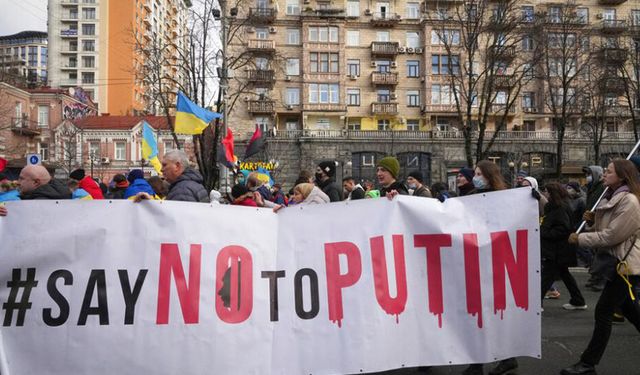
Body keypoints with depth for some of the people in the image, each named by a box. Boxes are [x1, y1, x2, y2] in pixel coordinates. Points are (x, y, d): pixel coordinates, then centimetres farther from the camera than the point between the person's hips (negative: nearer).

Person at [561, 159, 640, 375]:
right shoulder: (612, 197, 11)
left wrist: (580, 239, -15)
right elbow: (604, 230, 17)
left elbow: (611, 236, -23)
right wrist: (592, 221, -2)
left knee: (603, 312, -6)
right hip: (618, 261, 10)